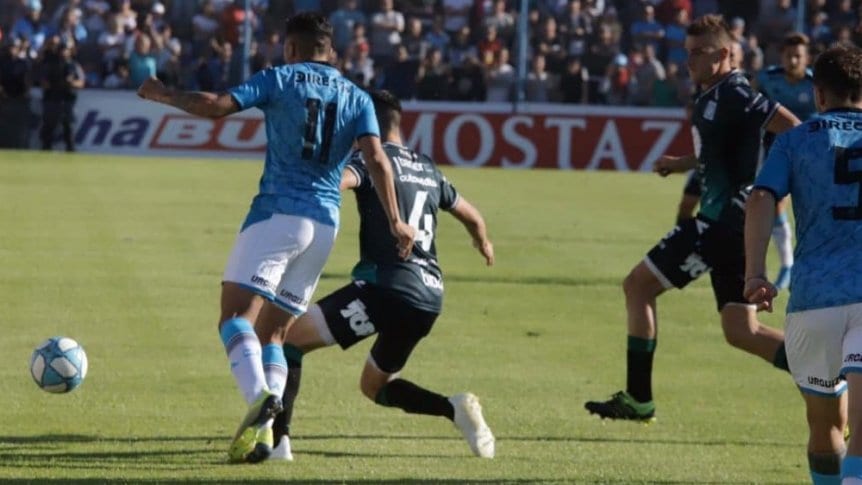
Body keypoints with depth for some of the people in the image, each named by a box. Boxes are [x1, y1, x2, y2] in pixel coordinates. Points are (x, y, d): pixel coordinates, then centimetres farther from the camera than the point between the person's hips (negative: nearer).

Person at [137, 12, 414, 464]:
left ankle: (260, 398, -36)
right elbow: (376, 159, 0)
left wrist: (164, 95, 8)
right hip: (325, 224, 5)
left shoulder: (278, 79, 3)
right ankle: (265, 432, -4)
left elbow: (216, 106, -7)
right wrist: (395, 221, -4)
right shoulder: (357, 97, 13)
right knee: (273, 332, 12)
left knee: (236, 315, -9)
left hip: (277, 213, -5)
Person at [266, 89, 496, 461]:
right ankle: (454, 407, 2)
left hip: (386, 287, -7)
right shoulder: (428, 169, 20)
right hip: (430, 296, 7)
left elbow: (335, 180, -24)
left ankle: (277, 438, -16)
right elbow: (471, 217, 35)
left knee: (288, 336, -1)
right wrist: (483, 243, 56)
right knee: (374, 385, 25)